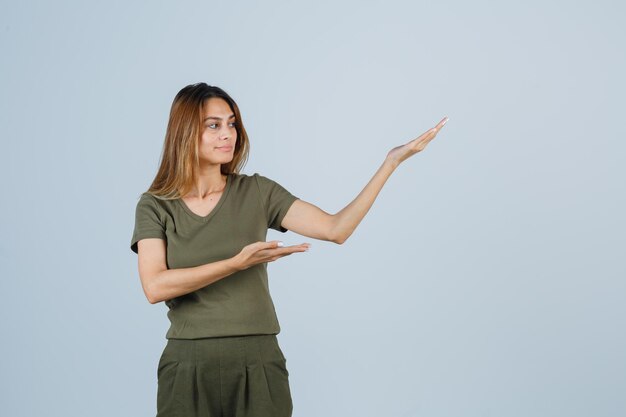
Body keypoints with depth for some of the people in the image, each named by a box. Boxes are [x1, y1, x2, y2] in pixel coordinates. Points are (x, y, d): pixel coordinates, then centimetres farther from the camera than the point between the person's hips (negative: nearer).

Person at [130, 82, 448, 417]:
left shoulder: (257, 192, 3)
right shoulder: (154, 206, 0)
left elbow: (336, 229, -5)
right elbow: (155, 287, -14)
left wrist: (392, 161, -10)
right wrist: (236, 263, -21)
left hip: (259, 366, 1)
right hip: (189, 366, -1)